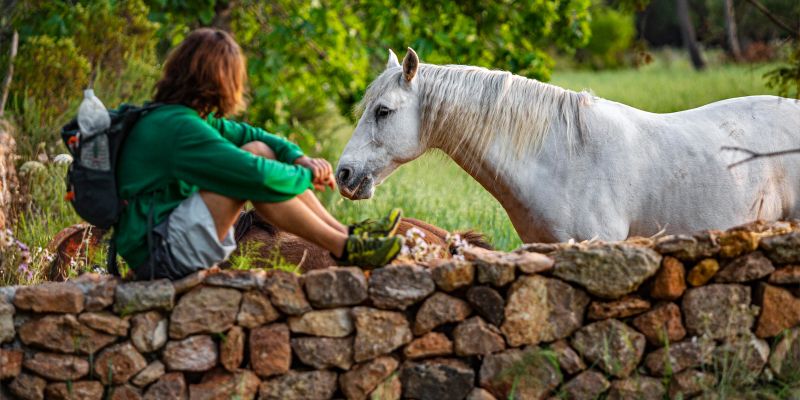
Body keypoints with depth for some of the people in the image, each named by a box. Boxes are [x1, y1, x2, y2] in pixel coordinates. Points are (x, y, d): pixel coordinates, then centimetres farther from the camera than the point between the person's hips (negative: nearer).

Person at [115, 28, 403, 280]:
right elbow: (257, 176, -26)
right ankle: (344, 249, -12)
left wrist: (299, 158, -2)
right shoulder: (180, 127, -21)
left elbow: (248, 134, 15)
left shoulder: (171, 115, 9)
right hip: (158, 254, -10)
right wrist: (307, 177, -8)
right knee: (256, 175, -20)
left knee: (260, 150, 3)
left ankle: (343, 232, 3)